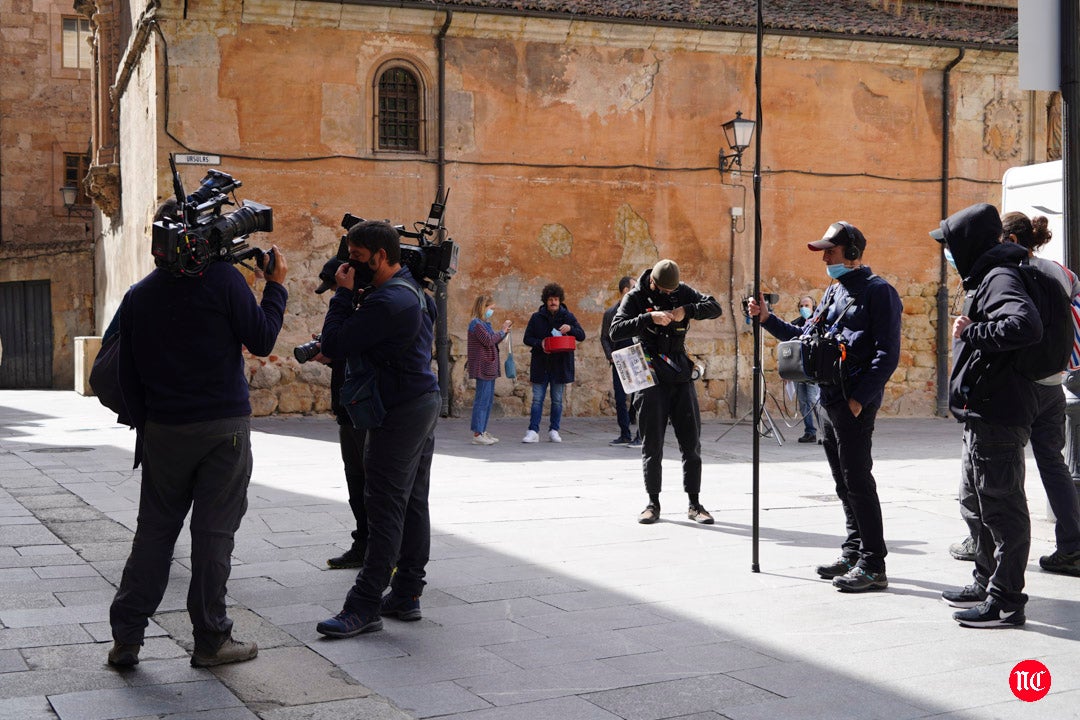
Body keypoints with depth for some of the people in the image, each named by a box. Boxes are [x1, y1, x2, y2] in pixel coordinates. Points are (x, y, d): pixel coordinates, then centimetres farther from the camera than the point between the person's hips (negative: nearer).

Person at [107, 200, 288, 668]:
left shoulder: (138, 296, 7)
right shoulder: (223, 279, -8)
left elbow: (127, 377, 10)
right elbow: (261, 341, -5)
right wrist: (275, 286, 6)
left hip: (163, 431, 4)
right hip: (224, 427, -4)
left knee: (154, 530, 12)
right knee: (213, 532, 2)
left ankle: (126, 638, 13)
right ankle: (211, 641, 9)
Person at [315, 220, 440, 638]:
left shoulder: (387, 301, -20)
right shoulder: (414, 289, 14)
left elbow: (335, 345, -18)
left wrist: (343, 294, -10)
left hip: (401, 410, -11)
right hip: (425, 399, 11)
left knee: (385, 508, -8)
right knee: (413, 503, 12)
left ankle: (364, 607, -5)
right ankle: (406, 595, 19)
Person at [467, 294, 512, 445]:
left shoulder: (485, 323, 19)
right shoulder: (476, 323, -12)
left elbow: (493, 342, 20)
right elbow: (488, 341, -20)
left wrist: (503, 332, 8)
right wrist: (502, 331, -9)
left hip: (490, 367, 10)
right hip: (482, 367, -10)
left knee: (488, 399, 13)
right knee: (482, 400, -9)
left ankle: (482, 431, 18)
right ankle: (477, 434, -6)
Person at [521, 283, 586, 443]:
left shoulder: (568, 316, 4)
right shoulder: (537, 317, 2)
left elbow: (582, 336, 1)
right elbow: (527, 338, 4)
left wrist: (570, 328, -19)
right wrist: (540, 343, -16)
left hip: (560, 365, 1)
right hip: (540, 364, -1)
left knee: (557, 400, 7)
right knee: (537, 399, -1)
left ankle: (554, 430, 16)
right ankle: (533, 432, -1)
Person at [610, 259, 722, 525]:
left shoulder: (682, 292, 5)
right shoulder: (635, 298, -4)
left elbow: (715, 308, -2)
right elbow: (615, 332, -16)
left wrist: (687, 311, -19)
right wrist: (649, 318, -28)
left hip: (681, 377, 3)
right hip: (651, 379, -3)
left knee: (691, 442, 3)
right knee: (652, 445, 1)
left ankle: (694, 503, 10)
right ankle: (653, 503, 11)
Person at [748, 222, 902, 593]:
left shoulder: (878, 291, -9)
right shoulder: (833, 292, 18)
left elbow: (887, 354, -14)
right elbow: (805, 336, 22)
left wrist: (860, 398, -19)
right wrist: (768, 318, 11)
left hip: (855, 403, -9)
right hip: (829, 400, 9)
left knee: (857, 479, -7)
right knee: (844, 481, 14)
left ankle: (873, 566, -2)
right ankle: (853, 552, 24)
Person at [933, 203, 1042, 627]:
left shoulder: (1000, 279, -15)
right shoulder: (985, 279, 16)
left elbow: (1026, 325, -33)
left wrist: (972, 332, -24)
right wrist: (969, 330, 10)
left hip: (998, 416, -11)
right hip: (983, 413, 11)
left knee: (1000, 505, -4)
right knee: (974, 501, 20)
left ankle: (1006, 602, 2)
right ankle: (986, 583, 32)